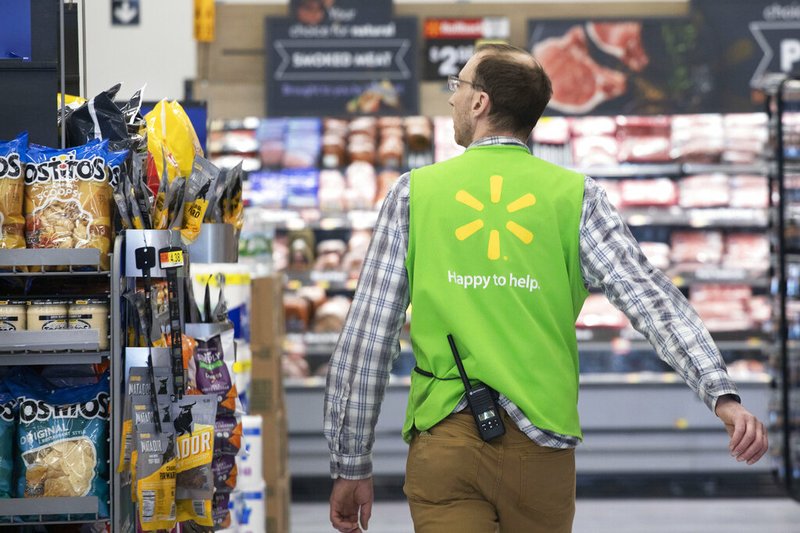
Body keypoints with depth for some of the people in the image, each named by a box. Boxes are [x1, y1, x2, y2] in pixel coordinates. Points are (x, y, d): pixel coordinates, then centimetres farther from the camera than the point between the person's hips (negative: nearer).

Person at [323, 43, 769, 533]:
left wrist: (351, 465, 9)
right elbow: (649, 296, -9)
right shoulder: (576, 197, 4)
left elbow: (367, 338, 4)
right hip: (540, 445, 1)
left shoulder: (414, 193, 5)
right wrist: (721, 392, -15)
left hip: (443, 442, -1)